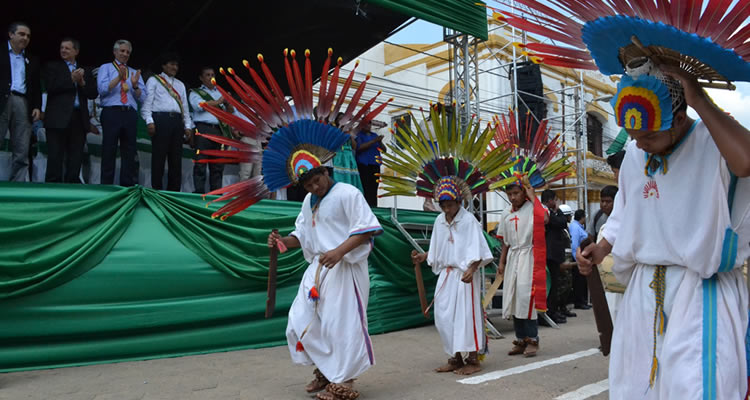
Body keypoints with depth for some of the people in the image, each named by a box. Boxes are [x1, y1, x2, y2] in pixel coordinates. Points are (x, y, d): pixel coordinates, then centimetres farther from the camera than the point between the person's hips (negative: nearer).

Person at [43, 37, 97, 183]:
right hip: (58, 118, -3)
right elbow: (50, 87, -6)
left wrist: (82, 82, -6)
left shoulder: (85, 71, 18)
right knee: (55, 159, -4)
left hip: (79, 118, 3)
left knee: (75, 159, 3)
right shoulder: (52, 66, 9)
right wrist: (72, 80, -9)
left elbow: (93, 94, 10)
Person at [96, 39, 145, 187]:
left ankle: (127, 186, 4)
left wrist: (135, 85, -7)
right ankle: (106, 186, -3)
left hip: (130, 114, 3)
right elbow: (102, 89, -4)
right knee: (109, 152, -5)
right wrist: (119, 78, -15)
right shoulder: (106, 68, 14)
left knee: (129, 152, 1)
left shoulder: (134, 73, 22)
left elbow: (142, 97, 11)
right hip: (111, 113, -3)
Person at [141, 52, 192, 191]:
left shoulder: (180, 84, 26)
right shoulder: (154, 80, 10)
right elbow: (147, 102, 2)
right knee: (159, 157, -7)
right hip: (161, 119, -5)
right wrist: (149, 121, -12)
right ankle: (157, 190, -4)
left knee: (176, 159, 2)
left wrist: (188, 126, 10)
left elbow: (185, 106, 21)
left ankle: (174, 192, 6)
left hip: (177, 121, 5)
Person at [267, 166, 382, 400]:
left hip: (345, 268, -8)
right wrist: (283, 241, -2)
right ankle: (325, 371, 26)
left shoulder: (347, 194, -10)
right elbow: (303, 235, 19)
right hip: (318, 267, 8)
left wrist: (339, 251, -29)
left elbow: (366, 229, -17)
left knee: (341, 323, -5)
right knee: (301, 321, 9)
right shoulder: (308, 201, 14)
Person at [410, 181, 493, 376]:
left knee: (466, 315, -3)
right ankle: (456, 358, 19)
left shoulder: (469, 220, -11)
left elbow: (478, 250, -15)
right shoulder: (439, 221, 8)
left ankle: (473, 360, 8)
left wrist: (471, 270, -27)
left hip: (465, 275, -6)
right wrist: (423, 257, 9)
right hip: (446, 274, 7)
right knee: (444, 316, 7)